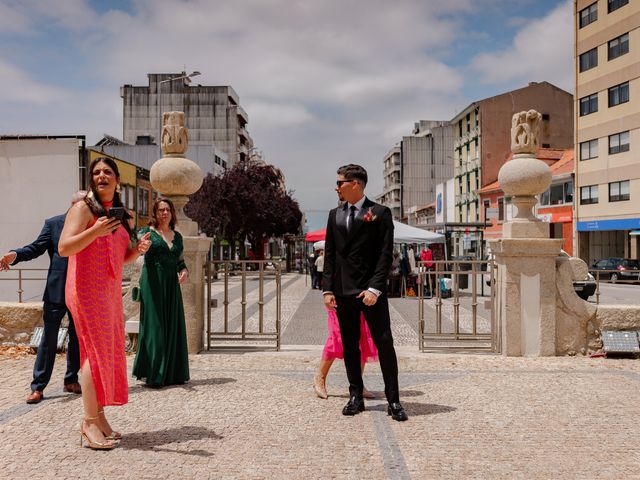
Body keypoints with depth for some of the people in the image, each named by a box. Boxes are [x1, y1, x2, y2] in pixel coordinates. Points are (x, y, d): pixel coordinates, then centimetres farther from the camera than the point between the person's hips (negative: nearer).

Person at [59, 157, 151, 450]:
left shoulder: (119, 213, 15)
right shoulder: (83, 208, -7)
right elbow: (64, 248, -16)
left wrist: (138, 249, 1)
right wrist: (95, 231, -30)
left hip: (110, 291, 7)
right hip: (87, 290, -7)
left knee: (109, 351, 7)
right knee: (96, 351, -9)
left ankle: (99, 416, 15)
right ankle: (89, 423, -3)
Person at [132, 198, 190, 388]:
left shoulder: (177, 236, 15)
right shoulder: (147, 232, 0)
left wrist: (184, 270, 0)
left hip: (172, 284, 5)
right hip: (153, 282, -5)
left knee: (173, 327, 7)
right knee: (154, 326, -5)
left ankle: (171, 373, 16)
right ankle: (153, 374, 1)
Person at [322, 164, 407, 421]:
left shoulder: (380, 213, -1)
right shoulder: (335, 215, 13)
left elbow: (385, 253, -7)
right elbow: (330, 254, 12)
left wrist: (375, 288, -15)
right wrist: (328, 289, 3)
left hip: (371, 291, -4)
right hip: (343, 291, 5)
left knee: (384, 343, -2)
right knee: (349, 345, 9)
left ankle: (393, 400, 6)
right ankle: (356, 397, 20)